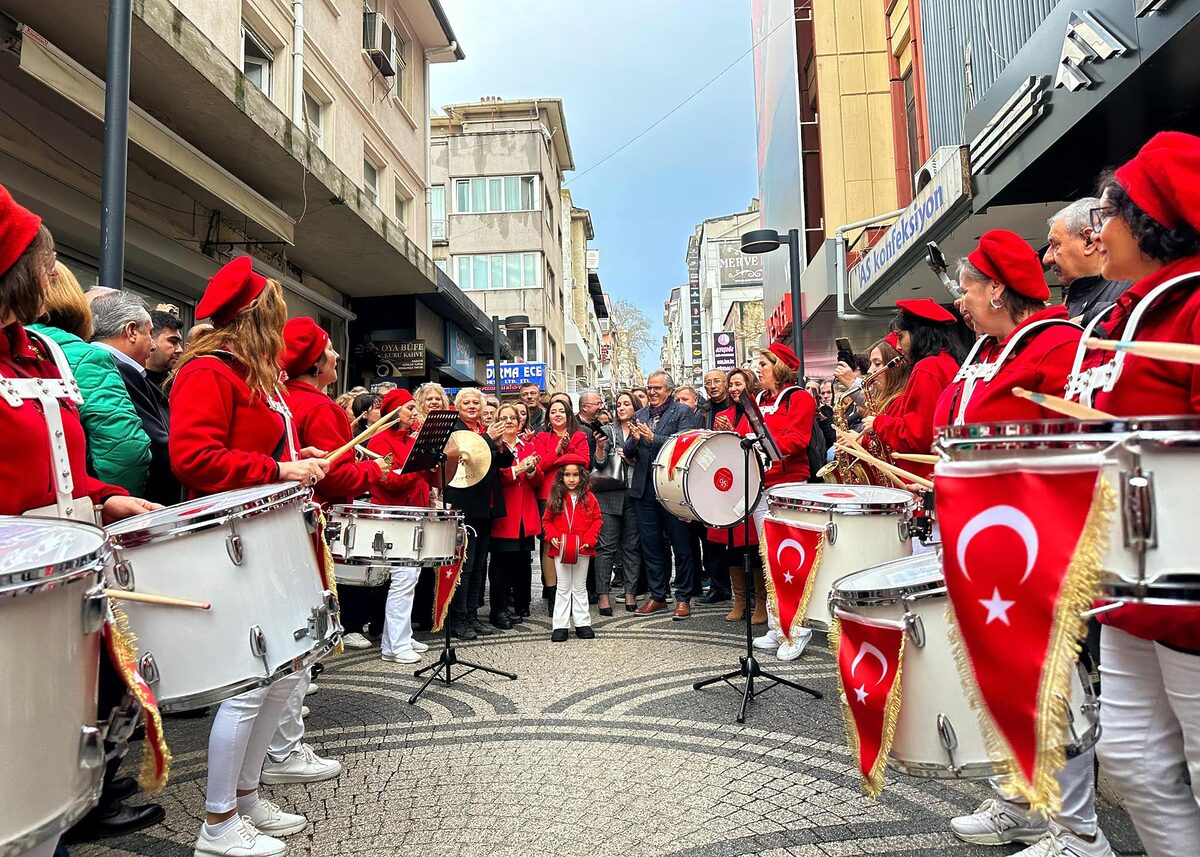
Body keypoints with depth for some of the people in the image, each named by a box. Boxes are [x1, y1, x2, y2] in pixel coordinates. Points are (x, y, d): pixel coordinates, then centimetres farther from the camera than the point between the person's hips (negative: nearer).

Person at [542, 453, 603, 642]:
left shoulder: (588, 498, -1)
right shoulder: (555, 498, 0)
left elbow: (597, 519, 0)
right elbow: (547, 520, 4)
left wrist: (590, 538, -11)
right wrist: (552, 536, -11)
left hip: (582, 549, 0)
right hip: (561, 549, 0)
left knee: (580, 587, 12)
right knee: (563, 588, 7)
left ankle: (582, 623, 19)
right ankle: (560, 626, 11)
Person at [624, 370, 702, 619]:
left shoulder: (683, 412, -1)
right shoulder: (640, 415, 15)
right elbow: (628, 453, 12)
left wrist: (652, 438, -20)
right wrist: (634, 439, -9)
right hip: (644, 487, 5)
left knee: (680, 545, 3)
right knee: (650, 545, 10)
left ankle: (683, 598, 14)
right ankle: (657, 596, 21)